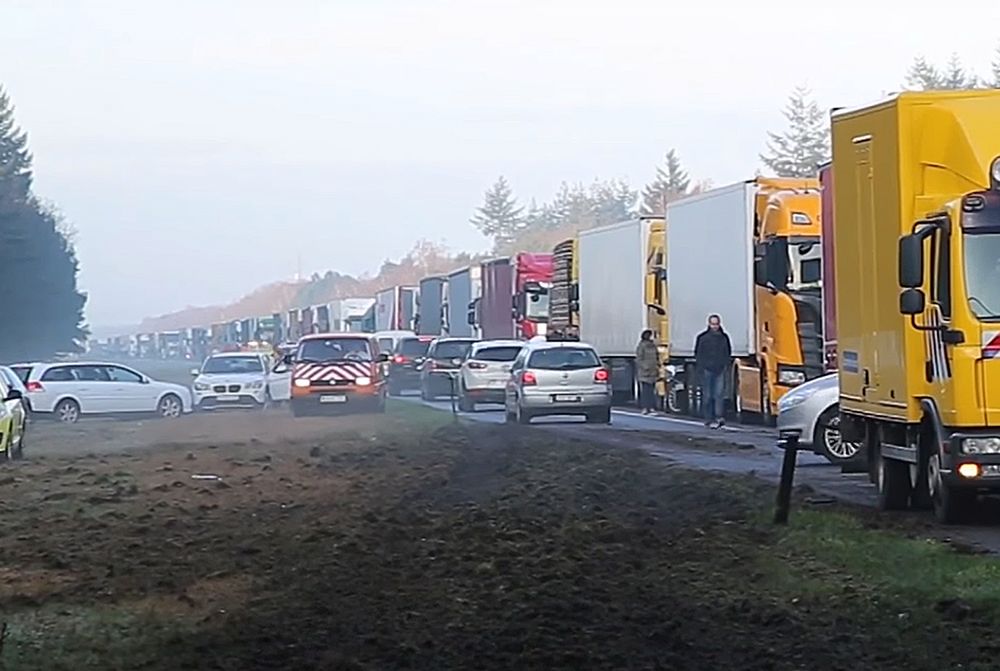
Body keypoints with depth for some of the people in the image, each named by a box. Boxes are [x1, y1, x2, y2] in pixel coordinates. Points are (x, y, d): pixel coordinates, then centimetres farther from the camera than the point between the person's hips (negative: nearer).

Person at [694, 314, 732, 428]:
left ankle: (718, 417, -13)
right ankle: (709, 419, 5)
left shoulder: (724, 337, 10)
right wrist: (700, 367, -4)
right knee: (707, 396, 0)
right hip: (707, 370, -1)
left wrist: (727, 366, 6)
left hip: (720, 370, 1)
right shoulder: (702, 337, 2)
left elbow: (728, 354, 18)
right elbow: (698, 354, 5)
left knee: (719, 393, -10)